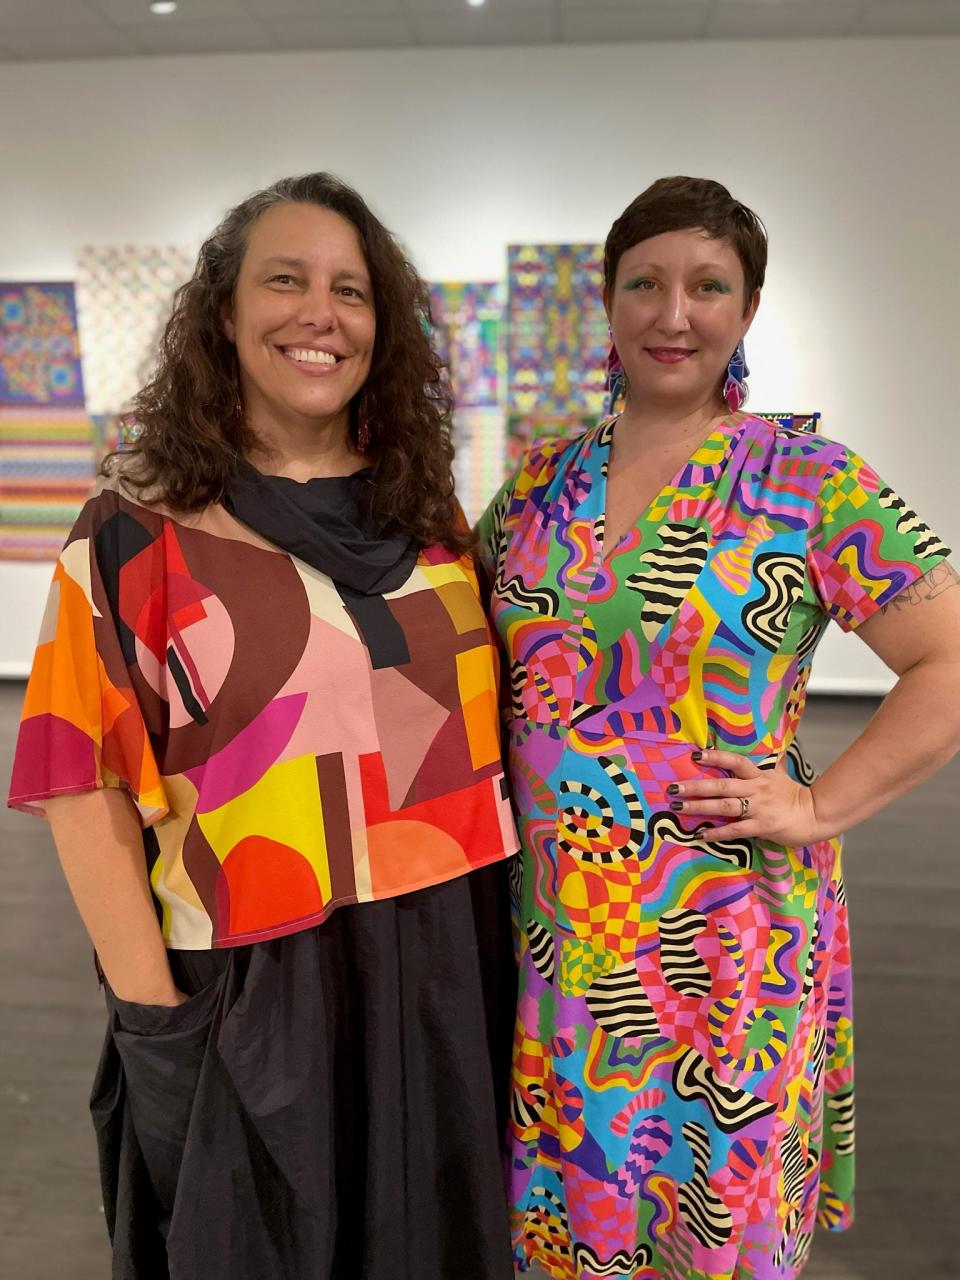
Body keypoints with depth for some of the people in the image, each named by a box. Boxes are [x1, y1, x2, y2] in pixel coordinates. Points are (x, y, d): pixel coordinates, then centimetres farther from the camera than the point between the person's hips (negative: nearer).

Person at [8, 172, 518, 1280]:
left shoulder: (430, 510, 4)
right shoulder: (140, 527, -8)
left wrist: (498, 934, 9)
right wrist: (154, 1014, -9)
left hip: (451, 968, 4)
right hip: (255, 990, -3)